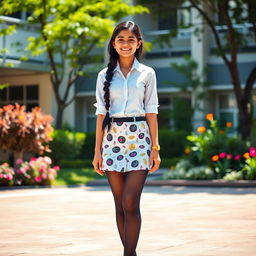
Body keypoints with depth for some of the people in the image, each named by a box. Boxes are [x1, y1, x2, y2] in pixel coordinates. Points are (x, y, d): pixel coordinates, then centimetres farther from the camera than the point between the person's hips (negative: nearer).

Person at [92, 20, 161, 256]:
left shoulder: (147, 73, 6)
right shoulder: (105, 75, 9)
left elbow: (151, 112, 4)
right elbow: (101, 113, 8)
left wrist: (155, 148, -3)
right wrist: (97, 150, 4)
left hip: (138, 138, -2)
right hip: (113, 139, 2)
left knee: (130, 203, -12)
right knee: (120, 205, 3)